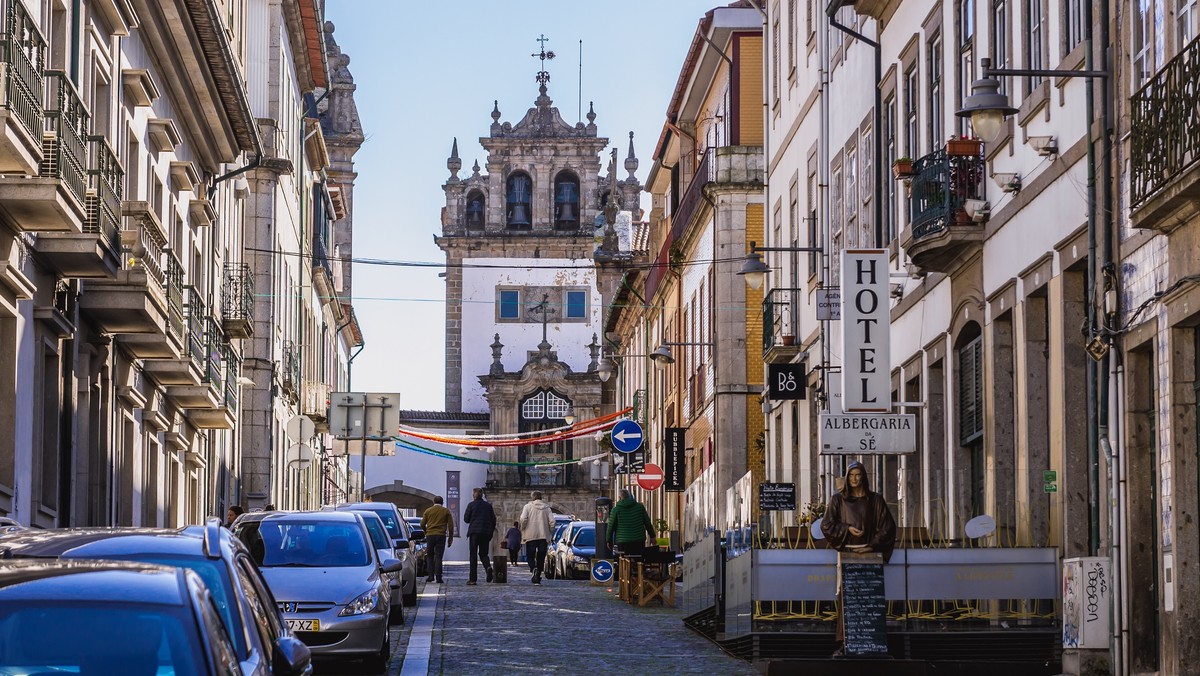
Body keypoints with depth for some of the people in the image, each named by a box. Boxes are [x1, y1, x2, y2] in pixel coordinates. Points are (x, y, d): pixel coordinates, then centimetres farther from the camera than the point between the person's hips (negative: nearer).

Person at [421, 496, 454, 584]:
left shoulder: (428, 511, 6)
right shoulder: (446, 511, 5)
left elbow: (422, 524, 5)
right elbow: (450, 525, 3)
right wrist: (450, 538, 9)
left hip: (430, 536, 1)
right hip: (441, 536, -1)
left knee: (430, 556, 12)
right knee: (438, 557, -1)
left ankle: (431, 576, 6)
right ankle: (438, 577, -8)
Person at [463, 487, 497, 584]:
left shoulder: (471, 505, -2)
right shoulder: (488, 505, 8)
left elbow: (466, 519, 1)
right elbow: (493, 520, 8)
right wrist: (491, 532, 15)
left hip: (474, 532, -3)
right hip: (486, 532, 3)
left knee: (473, 555, 2)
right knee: (483, 553, 12)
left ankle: (472, 578, -2)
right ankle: (488, 567, -20)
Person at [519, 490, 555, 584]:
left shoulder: (528, 506, 1)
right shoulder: (546, 507, 7)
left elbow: (523, 519, -11)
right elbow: (552, 521, -1)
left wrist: (522, 528, 6)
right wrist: (550, 531, 14)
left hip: (531, 535, -2)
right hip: (544, 536, 2)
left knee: (530, 556, 4)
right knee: (541, 558, 9)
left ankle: (534, 568, -25)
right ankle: (538, 577, 8)